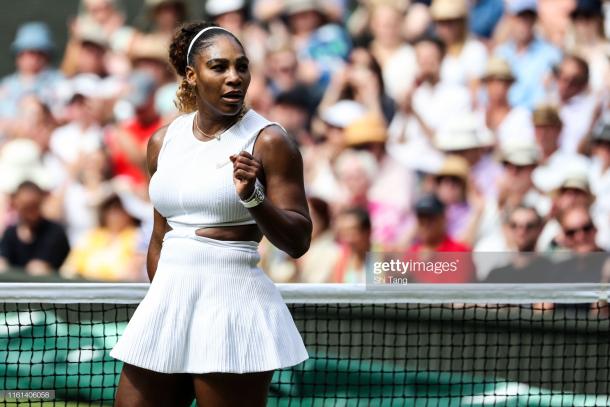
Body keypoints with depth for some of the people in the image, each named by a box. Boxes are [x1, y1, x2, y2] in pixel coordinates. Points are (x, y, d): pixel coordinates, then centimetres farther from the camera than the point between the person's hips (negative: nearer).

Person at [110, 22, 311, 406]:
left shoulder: (268, 142, -6)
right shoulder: (163, 142, 11)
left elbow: (298, 241, -9)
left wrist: (252, 196, -24)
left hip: (234, 300, -5)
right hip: (167, 301, 5)